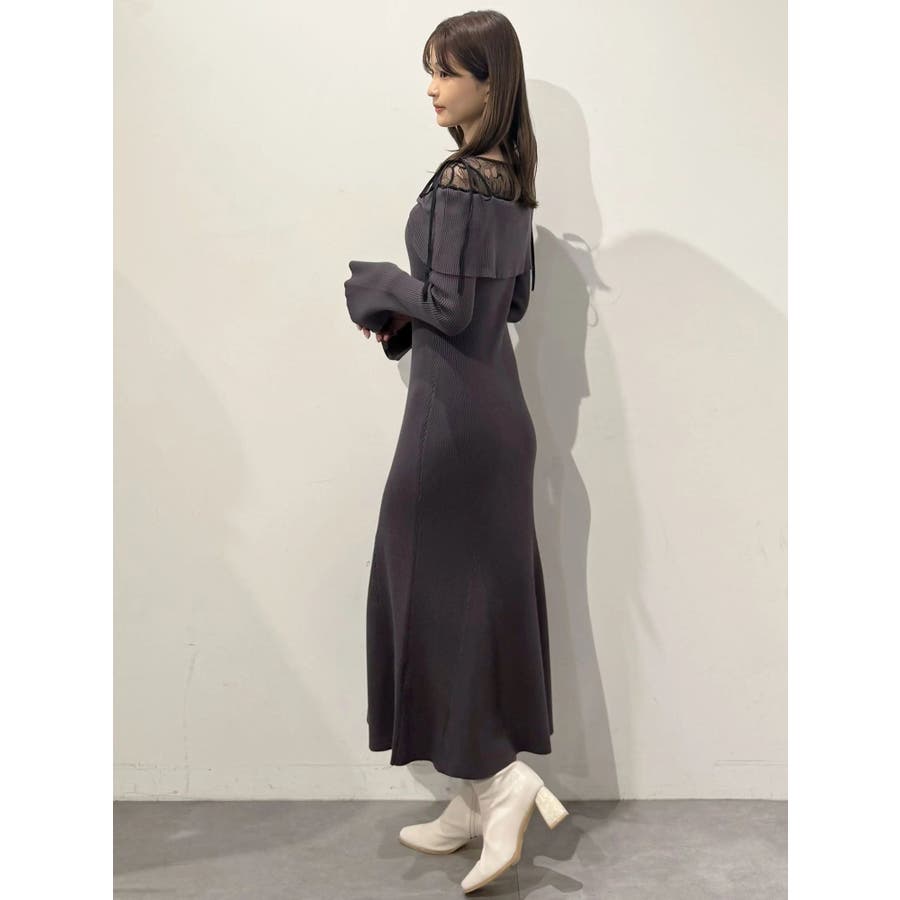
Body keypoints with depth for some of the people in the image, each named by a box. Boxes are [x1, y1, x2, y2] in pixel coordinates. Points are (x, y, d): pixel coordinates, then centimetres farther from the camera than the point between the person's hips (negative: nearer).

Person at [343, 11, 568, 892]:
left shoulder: (460, 180, -15)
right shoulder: (509, 177, 12)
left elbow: (450, 306, -19)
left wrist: (376, 284, -2)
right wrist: (405, 320, 12)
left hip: (454, 412, -9)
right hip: (498, 407, 9)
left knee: (432, 594, 2)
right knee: (488, 597, 13)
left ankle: (503, 781, 3)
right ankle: (479, 799, 24)